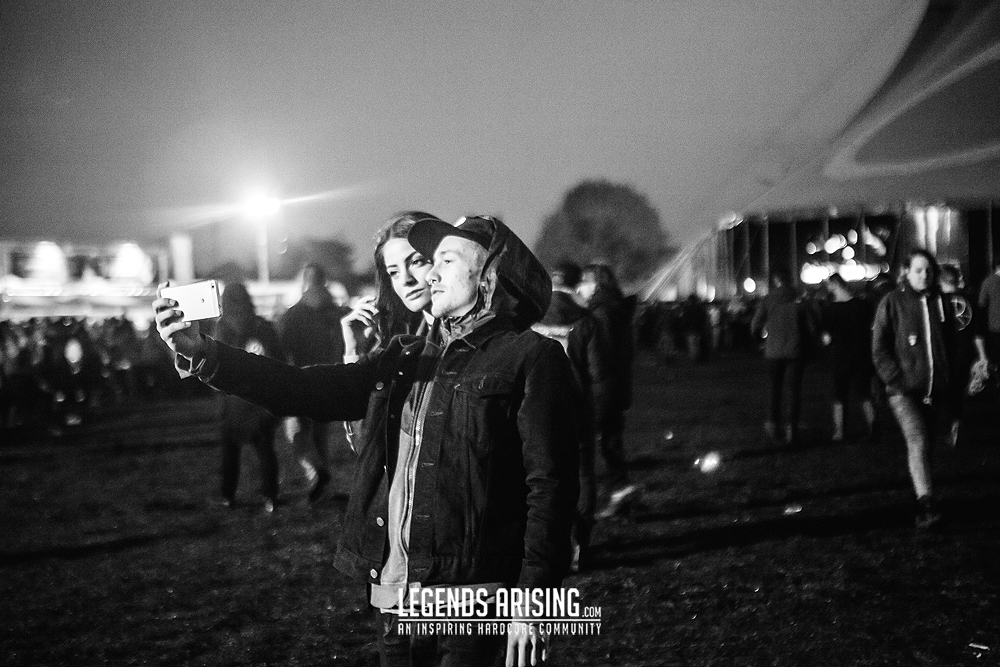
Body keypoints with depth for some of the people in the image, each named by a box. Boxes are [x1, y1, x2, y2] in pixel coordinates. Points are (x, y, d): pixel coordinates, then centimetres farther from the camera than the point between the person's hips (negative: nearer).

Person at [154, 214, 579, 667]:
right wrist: (202, 353, -6)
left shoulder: (530, 358, -3)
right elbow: (309, 389, 6)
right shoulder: (403, 358, 15)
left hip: (472, 596, -6)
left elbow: (550, 485, -9)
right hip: (394, 593, 6)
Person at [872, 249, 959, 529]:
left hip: (937, 390, 4)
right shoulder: (892, 303, -1)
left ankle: (924, 505, 22)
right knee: (918, 443, -18)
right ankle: (926, 504, -24)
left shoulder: (942, 304, 10)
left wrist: (951, 384, 9)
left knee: (923, 443, 10)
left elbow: (951, 347, 16)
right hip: (905, 391, -4)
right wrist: (896, 380, -10)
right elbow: (879, 349, -1)